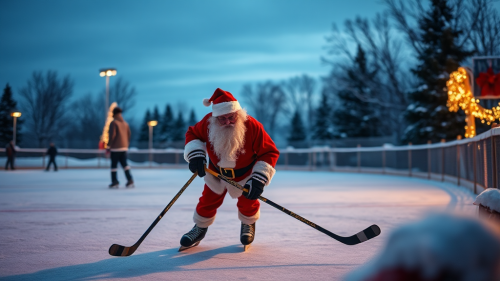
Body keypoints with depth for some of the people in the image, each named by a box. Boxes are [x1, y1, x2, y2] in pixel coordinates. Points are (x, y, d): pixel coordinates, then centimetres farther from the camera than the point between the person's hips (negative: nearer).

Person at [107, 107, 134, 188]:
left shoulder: (113, 123, -8)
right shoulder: (125, 123, 12)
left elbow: (112, 135, -15)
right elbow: (128, 135, 13)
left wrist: (109, 146, -9)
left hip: (115, 148, -6)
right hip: (124, 147, 6)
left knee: (114, 165, 1)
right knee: (124, 164, 7)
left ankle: (115, 182, 1)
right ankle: (130, 180, -4)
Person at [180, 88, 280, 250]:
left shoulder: (252, 127, -35)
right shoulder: (208, 123, -28)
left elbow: (270, 153, -27)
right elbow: (192, 133, -7)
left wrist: (259, 179, -33)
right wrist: (196, 155, -24)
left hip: (245, 173, -2)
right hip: (216, 172, 2)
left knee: (247, 202, 8)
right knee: (209, 200, 10)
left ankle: (248, 224, 43)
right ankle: (200, 228, 37)